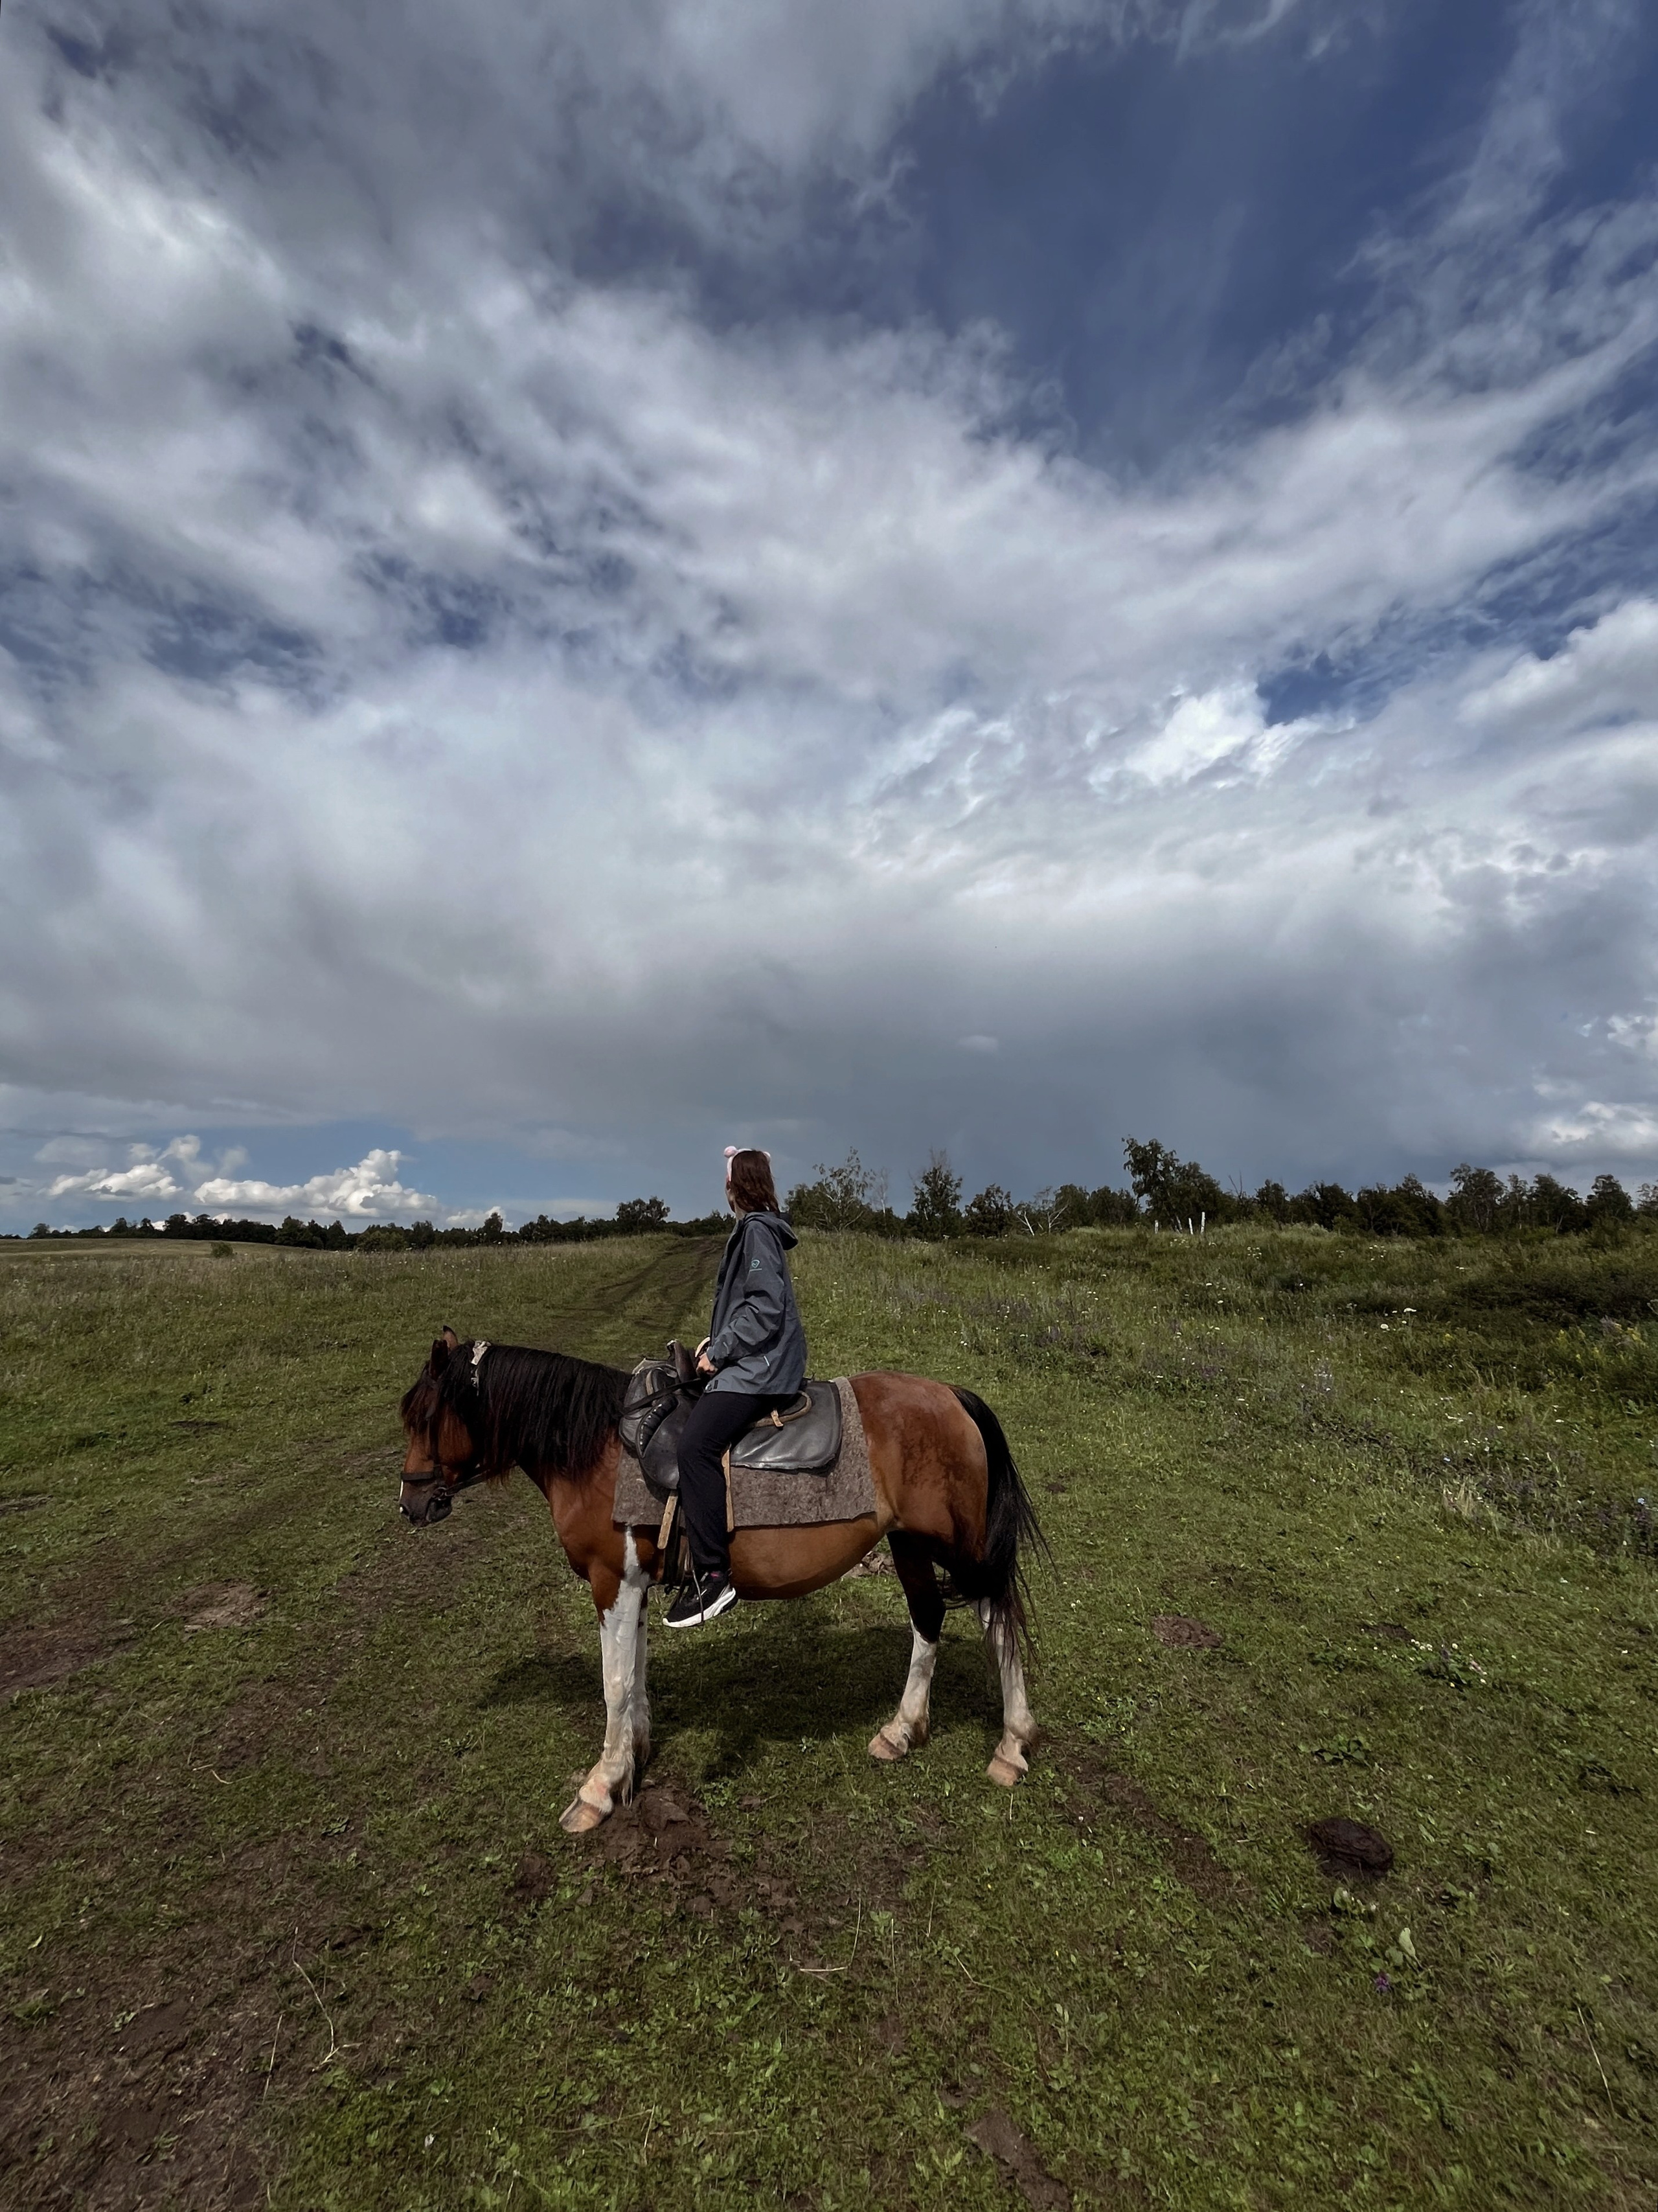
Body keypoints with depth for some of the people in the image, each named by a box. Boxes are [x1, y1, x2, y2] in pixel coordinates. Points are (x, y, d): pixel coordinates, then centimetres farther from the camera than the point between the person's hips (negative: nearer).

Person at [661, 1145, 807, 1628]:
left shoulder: (757, 1230, -13)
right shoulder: (752, 1229, 18)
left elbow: (766, 1309, -21)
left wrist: (719, 1353, -14)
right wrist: (717, 1340, 11)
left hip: (759, 1368, -11)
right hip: (751, 1361, 11)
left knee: (696, 1446, -24)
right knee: (691, 1435, 14)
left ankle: (713, 1574, -19)